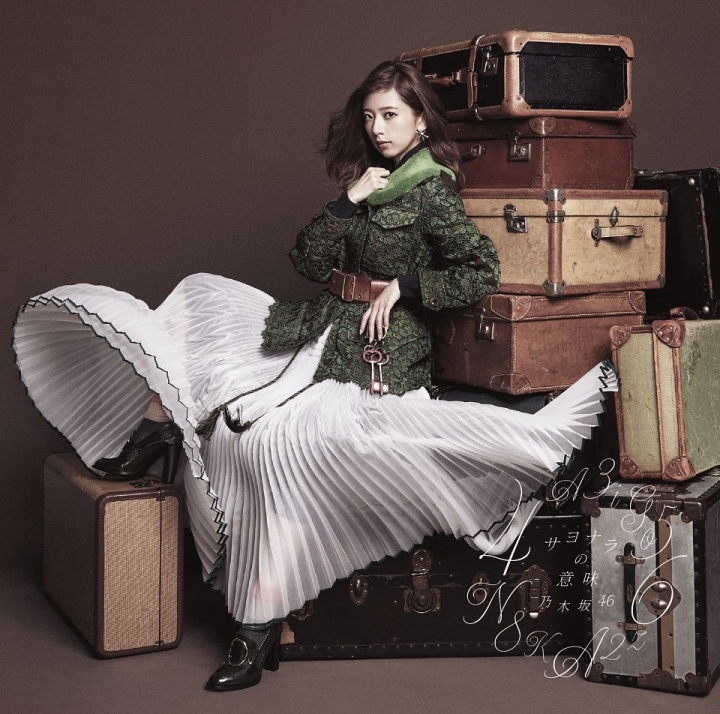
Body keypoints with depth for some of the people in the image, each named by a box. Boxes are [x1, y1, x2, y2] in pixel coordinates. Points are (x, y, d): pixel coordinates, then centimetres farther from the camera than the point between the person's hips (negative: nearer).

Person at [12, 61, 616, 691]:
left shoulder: (432, 191, -8)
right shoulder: (370, 180, 14)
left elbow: (482, 273, -17)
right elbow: (308, 260, 8)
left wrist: (402, 285, -12)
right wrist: (348, 201, -5)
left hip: (372, 355, -9)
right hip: (327, 330, 9)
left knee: (269, 440, -29)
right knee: (201, 296, 7)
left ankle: (261, 627, -24)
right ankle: (155, 426, -6)